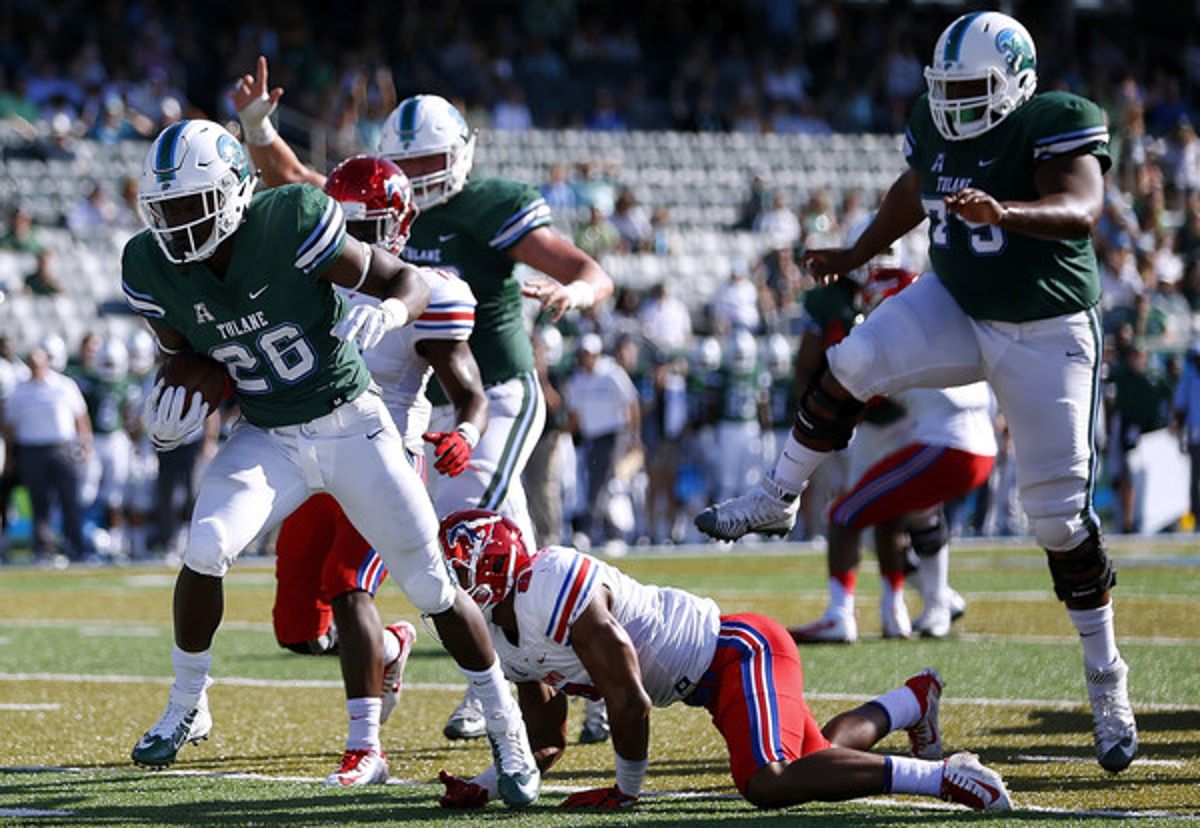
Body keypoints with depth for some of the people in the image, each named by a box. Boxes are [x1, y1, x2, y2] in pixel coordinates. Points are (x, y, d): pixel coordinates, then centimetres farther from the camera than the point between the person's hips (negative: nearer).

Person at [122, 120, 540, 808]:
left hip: (353, 425, -3)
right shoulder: (154, 268, -10)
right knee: (206, 549, -21)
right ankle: (187, 706, 1)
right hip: (269, 438, 3)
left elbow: (410, 281, -13)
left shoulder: (291, 223, -23)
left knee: (431, 585, -2)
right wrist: (176, 408, -11)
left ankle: (507, 730, 15)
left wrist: (387, 312, -36)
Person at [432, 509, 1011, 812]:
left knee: (768, 783, -30)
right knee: (814, 756, 24)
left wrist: (626, 789, -12)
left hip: (736, 650, -10)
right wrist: (483, 787, 0)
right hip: (710, 679, 10)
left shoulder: (554, 588, -26)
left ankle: (938, 777, -23)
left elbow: (630, 701, -24)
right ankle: (913, 701, 46)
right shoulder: (503, 638, 6)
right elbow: (546, 742, 16)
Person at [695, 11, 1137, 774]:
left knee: (1060, 511, -5)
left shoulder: (1059, 125, -21)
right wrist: (856, 256, 21)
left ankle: (1106, 682, 8)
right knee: (854, 362, -21)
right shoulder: (936, 126, -2)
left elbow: (1081, 208, -39)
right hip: (957, 309, 5)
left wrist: (1003, 211, -55)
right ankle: (778, 501, -1)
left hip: (1046, 335, -5)